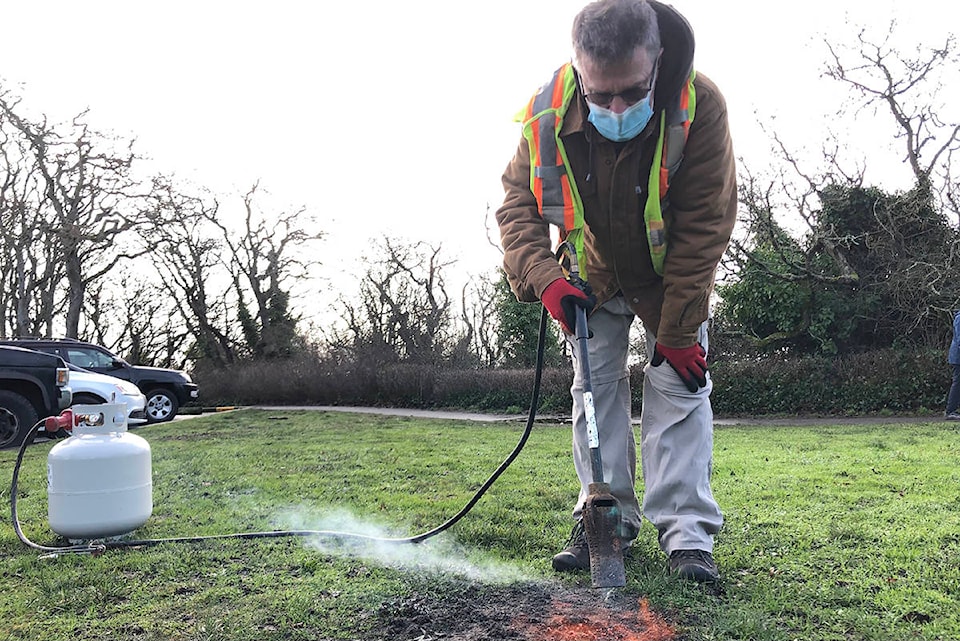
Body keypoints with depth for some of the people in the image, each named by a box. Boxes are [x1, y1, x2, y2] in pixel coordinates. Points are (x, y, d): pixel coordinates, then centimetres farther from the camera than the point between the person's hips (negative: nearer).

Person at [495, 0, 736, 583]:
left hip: (673, 276, -2)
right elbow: (518, 205, -17)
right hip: (595, 274, 3)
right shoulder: (549, 115, -26)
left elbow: (704, 228, -27)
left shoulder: (700, 105, -32)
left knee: (680, 385, -7)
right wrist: (545, 279, -35)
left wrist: (677, 330, -25)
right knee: (595, 386, 3)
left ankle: (688, 533, -1)